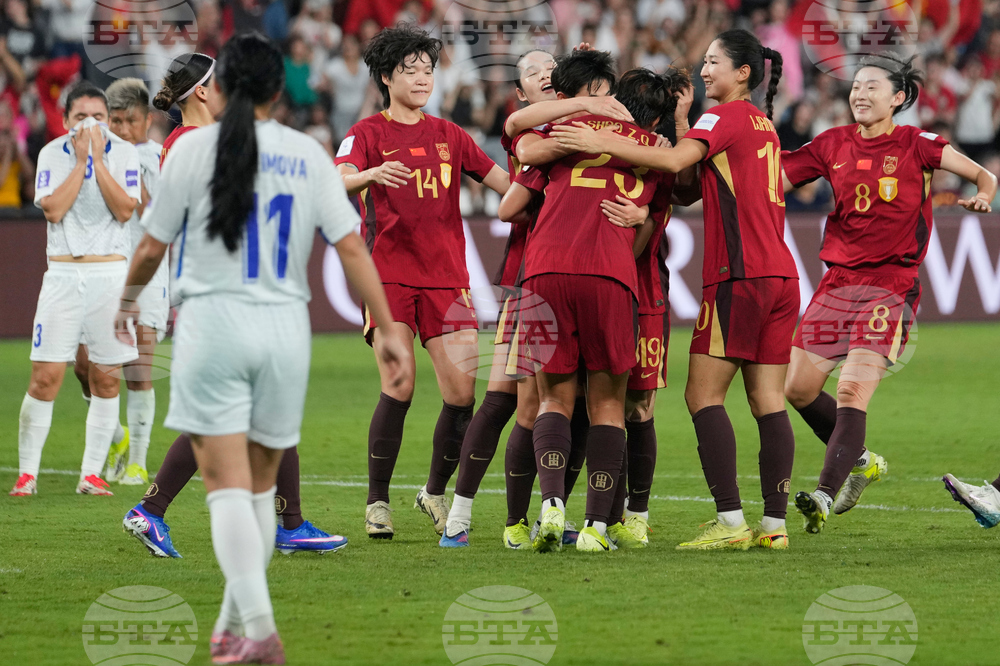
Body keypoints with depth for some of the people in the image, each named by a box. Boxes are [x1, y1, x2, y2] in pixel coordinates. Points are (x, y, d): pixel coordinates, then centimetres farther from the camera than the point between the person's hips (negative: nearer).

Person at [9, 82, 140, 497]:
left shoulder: (124, 153, 2)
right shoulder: (52, 154, 2)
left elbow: (125, 211, -10)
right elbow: (53, 210, -11)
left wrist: (98, 159, -13)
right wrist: (80, 159, -12)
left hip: (110, 273, 1)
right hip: (63, 273, -1)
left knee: (106, 380, 1)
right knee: (45, 378, -6)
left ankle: (91, 474, 9)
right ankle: (27, 473, 2)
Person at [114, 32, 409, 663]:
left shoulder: (194, 148, -2)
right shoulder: (309, 154, 3)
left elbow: (152, 247, 2)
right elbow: (352, 246, 0)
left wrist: (128, 302, 21)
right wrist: (390, 330, 3)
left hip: (213, 324, -3)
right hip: (284, 328, 3)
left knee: (228, 485, -5)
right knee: (261, 486, 16)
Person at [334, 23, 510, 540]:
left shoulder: (449, 135, 16)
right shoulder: (369, 133, 3)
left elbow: (508, 183, 16)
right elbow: (340, 182, -16)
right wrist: (371, 174, -37)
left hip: (446, 278, 4)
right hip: (389, 276, -4)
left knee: (462, 392, -6)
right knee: (399, 388, -17)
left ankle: (435, 492, 15)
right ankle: (377, 502, -4)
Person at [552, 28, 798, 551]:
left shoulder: (726, 116, -5)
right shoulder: (764, 124, 21)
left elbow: (675, 159, -21)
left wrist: (603, 144, -22)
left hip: (738, 274, -8)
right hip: (780, 273, 8)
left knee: (703, 395, -6)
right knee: (767, 401, 6)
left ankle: (730, 521, -14)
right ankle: (775, 524, 2)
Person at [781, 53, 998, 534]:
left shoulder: (914, 145, -2)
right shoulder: (834, 145, 9)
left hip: (892, 284, -5)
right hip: (839, 281, 5)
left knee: (852, 391, -18)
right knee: (798, 387, 5)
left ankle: (824, 495, -20)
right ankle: (860, 462, 26)